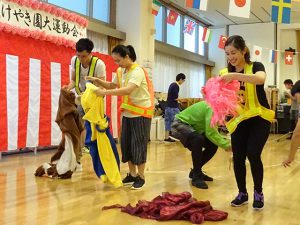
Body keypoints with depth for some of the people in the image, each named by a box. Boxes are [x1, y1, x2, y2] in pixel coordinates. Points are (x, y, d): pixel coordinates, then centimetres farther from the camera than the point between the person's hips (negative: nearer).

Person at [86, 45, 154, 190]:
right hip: (127, 113, 8)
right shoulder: (120, 71, 5)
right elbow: (112, 85, 17)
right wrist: (97, 81, 0)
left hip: (141, 113, -8)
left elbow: (128, 90, -35)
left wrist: (105, 93, -36)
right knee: (126, 143, 9)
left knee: (138, 144, -3)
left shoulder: (137, 71, -21)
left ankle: (140, 177, 10)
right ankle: (132, 174, 21)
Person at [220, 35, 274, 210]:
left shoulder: (256, 66, -6)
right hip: (238, 121, 4)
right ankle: (242, 193, 23)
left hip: (259, 118, -3)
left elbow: (260, 79, -30)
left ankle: (258, 193, 10)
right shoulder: (225, 73, 3)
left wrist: (235, 76, -39)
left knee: (253, 154, -13)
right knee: (238, 158, 2)